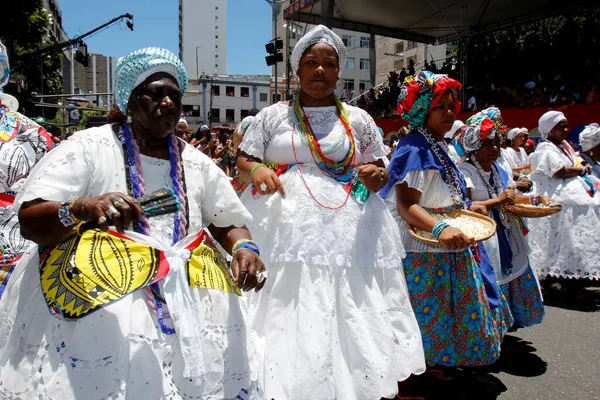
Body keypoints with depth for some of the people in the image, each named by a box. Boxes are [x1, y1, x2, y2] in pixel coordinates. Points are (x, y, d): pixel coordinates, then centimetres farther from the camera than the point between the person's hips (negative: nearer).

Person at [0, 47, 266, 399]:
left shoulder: (196, 162, 12)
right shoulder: (90, 146, 0)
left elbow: (229, 224, 13)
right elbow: (29, 221, -6)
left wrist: (244, 247, -11)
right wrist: (82, 207, -28)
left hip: (184, 283, 5)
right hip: (97, 279, -4)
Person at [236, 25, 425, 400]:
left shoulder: (358, 119, 10)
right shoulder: (273, 115, 8)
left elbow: (381, 170, 12)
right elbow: (243, 159, 11)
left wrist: (376, 176, -11)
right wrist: (256, 170, -12)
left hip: (346, 229, 1)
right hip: (285, 227, 0)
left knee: (349, 316, 2)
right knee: (285, 317, 1)